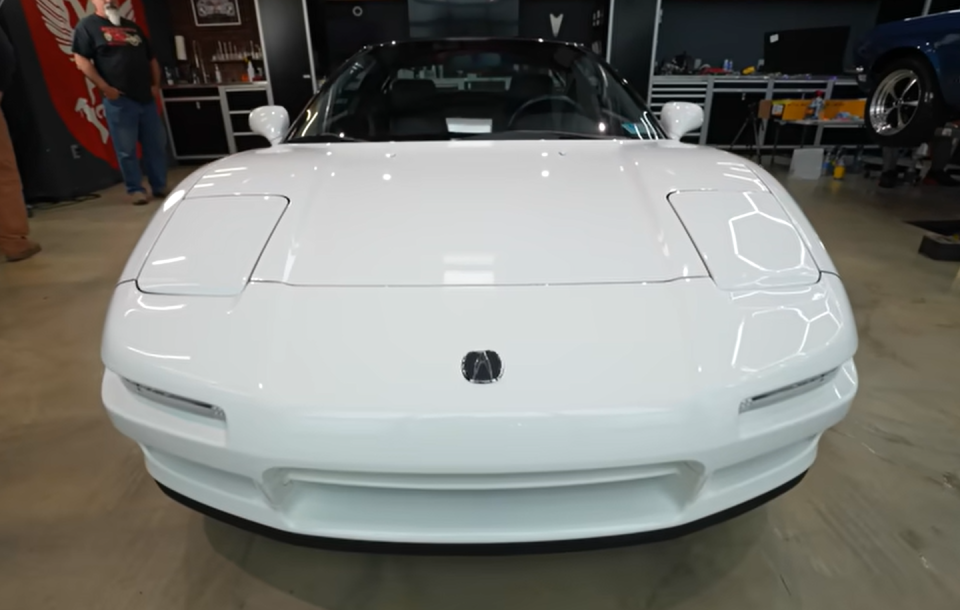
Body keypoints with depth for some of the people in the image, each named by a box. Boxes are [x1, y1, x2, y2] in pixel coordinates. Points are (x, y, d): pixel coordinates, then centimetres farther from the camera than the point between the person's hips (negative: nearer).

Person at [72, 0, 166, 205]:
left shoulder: (132, 26, 20)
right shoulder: (87, 26, 2)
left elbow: (151, 59, 23)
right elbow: (82, 61, -6)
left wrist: (156, 84, 10)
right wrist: (105, 88, -14)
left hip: (146, 97, 5)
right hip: (118, 100, -5)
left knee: (156, 145, 6)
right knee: (126, 149, -2)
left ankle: (160, 186, 16)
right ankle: (136, 190, 6)